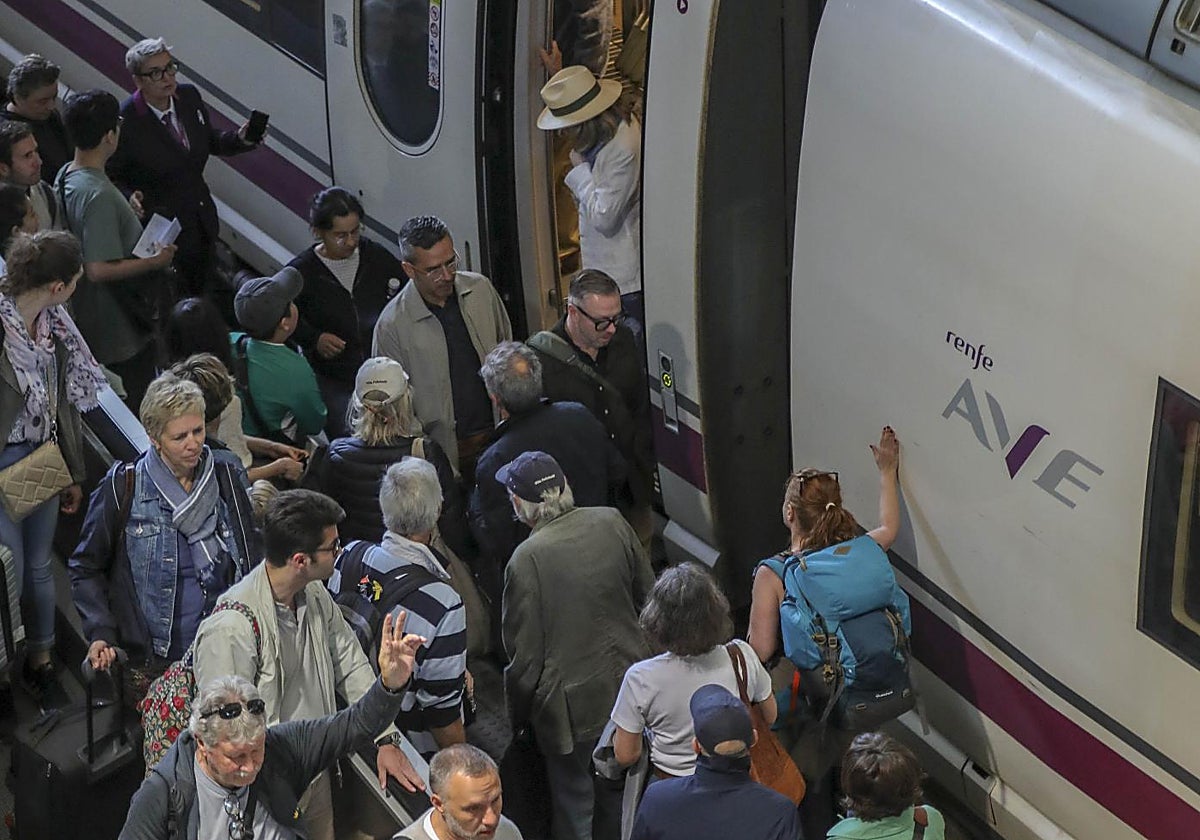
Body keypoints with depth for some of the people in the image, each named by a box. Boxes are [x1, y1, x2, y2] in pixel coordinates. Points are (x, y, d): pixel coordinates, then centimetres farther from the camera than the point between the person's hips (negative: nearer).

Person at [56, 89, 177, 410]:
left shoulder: (66, 176, 1)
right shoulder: (98, 194, -29)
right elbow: (100, 270, -30)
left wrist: (127, 212, 14)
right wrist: (155, 261, -19)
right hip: (123, 331, -10)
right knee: (138, 409, 4)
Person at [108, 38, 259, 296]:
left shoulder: (189, 96, -5)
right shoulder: (126, 122, -25)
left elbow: (211, 142, 10)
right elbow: (110, 176, -17)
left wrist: (240, 139, -10)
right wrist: (130, 198, -37)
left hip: (202, 222, 6)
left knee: (205, 290, 22)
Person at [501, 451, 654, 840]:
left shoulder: (526, 560, -25)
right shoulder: (612, 524, -10)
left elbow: (524, 655, -18)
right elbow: (647, 593, 4)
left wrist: (518, 715, -1)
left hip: (571, 704, -5)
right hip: (629, 688, 5)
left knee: (574, 803, 14)